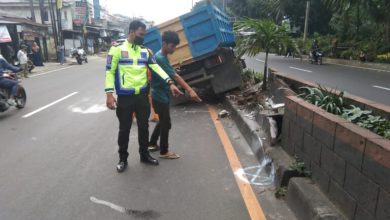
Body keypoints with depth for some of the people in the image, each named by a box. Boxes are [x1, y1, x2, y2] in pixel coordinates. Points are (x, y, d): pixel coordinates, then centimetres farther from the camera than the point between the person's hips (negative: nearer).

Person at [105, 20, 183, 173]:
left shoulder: (145, 51, 9)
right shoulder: (117, 49, -4)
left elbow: (156, 67, 1)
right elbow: (109, 72, -6)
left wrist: (170, 83, -10)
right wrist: (109, 94, -15)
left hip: (142, 96, 4)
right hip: (125, 97, -4)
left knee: (144, 127, 14)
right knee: (124, 129, 8)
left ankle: (144, 155, 33)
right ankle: (123, 159, 26)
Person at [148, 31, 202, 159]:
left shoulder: (163, 57, 10)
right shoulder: (160, 58, -22)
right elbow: (175, 76, -29)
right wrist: (189, 90, -33)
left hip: (162, 95, 10)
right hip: (160, 97, -10)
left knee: (162, 122, 20)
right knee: (166, 124, 1)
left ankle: (152, 144, 34)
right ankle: (164, 151, 15)